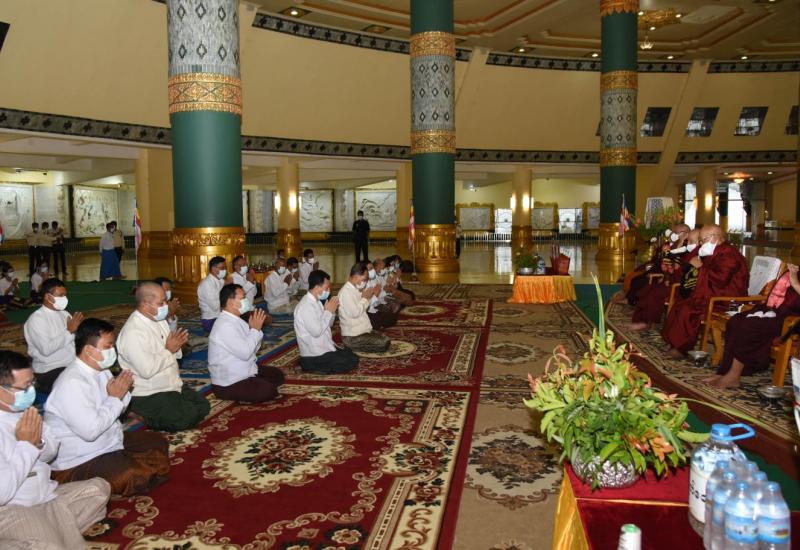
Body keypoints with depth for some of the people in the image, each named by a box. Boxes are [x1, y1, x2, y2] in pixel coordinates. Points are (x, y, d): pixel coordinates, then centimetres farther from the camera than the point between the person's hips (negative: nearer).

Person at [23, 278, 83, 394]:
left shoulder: (64, 314, 13)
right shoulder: (36, 319, -7)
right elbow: (46, 349, -19)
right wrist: (69, 331, -14)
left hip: (74, 364, 6)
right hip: (49, 371, -6)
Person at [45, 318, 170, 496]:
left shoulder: (101, 370, 2)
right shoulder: (72, 383, -26)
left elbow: (113, 410, 14)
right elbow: (90, 430, -31)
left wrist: (122, 393, -9)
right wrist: (115, 397, -20)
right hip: (77, 463, -10)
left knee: (158, 443, 11)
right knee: (133, 477, -30)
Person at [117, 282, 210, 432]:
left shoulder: (159, 320, 5)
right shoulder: (133, 332, -24)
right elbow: (147, 370, -30)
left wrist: (177, 346, -10)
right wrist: (169, 350, -18)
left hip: (172, 386, 9)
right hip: (148, 396, -9)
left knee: (203, 406, 4)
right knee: (186, 418, -21)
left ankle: (159, 415, 13)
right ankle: (149, 419, 2)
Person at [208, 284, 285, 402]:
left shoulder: (236, 320, 7)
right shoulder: (225, 325, -24)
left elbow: (252, 349, 10)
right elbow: (245, 353, -28)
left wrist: (256, 329, -5)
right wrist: (255, 329, -17)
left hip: (245, 371, 10)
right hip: (228, 384, -10)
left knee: (277, 374, 13)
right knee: (268, 391, -24)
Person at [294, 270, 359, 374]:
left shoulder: (316, 301, 9)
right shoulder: (306, 306, -22)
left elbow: (327, 325, 15)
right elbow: (316, 331, -27)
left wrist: (332, 311, -4)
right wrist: (328, 311, -17)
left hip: (324, 347, 10)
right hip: (313, 357, -10)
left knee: (352, 356, 7)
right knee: (352, 361, -11)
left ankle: (322, 368, 8)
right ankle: (313, 368, -3)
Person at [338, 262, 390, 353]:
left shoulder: (356, 289, 10)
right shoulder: (346, 292, -20)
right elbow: (355, 313, -27)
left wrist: (373, 296, 4)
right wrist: (365, 298, -13)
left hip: (363, 330, 10)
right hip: (353, 337, -10)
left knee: (386, 340, 9)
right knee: (383, 345, -15)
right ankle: (352, 347, -3)